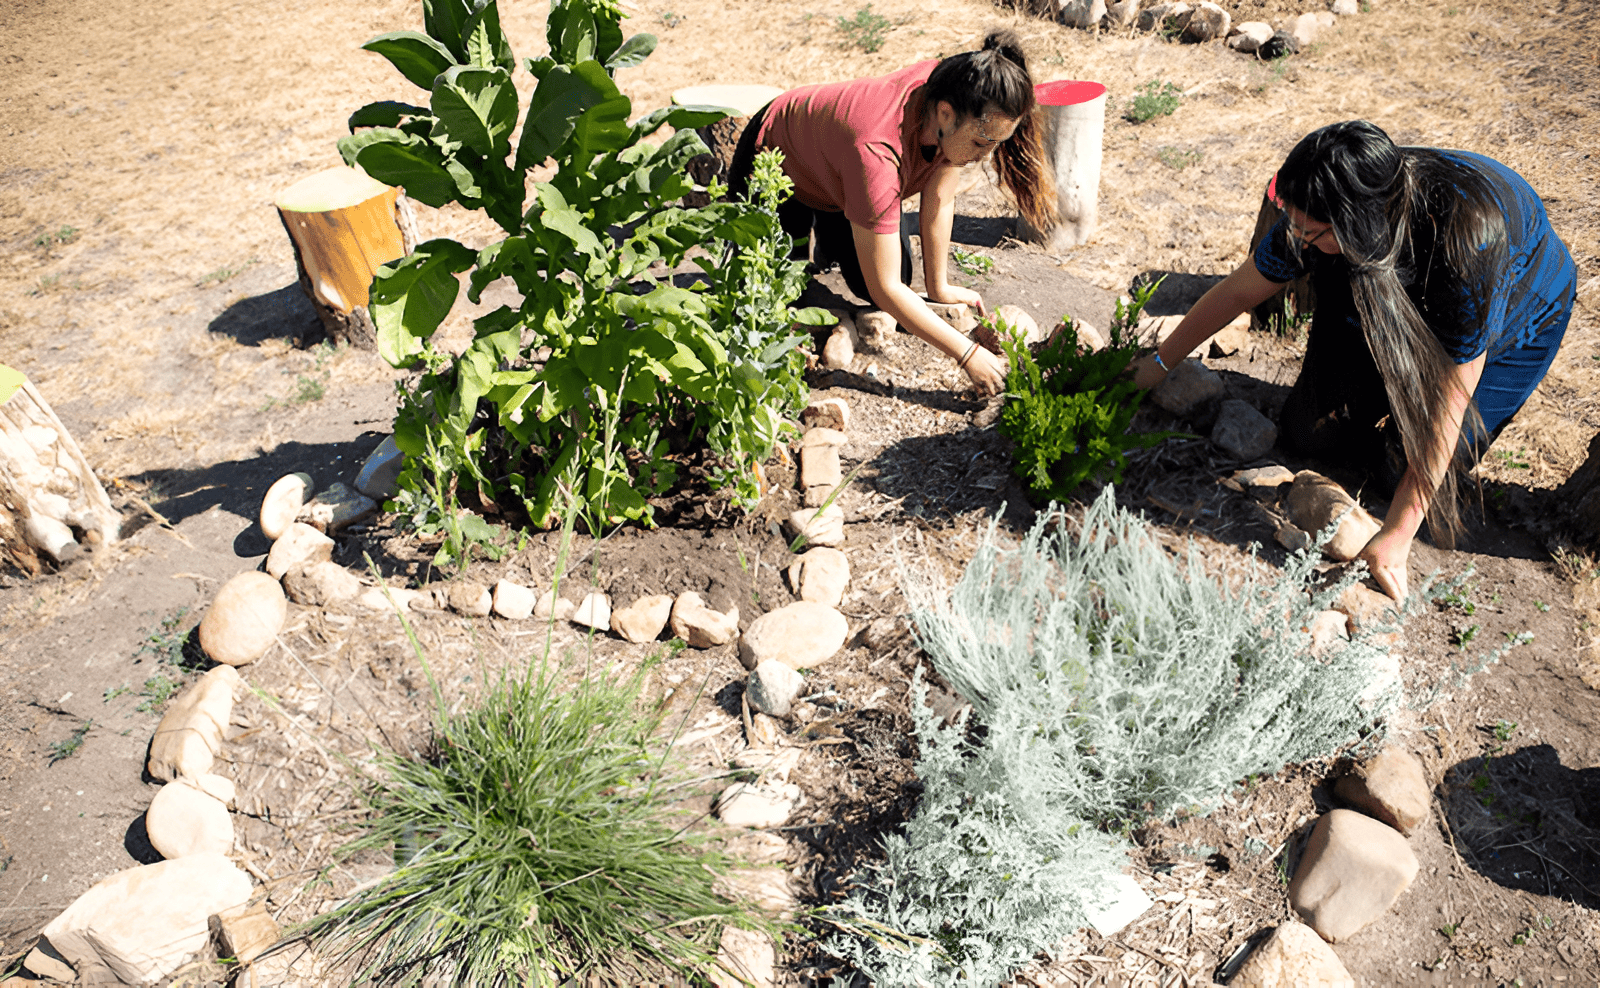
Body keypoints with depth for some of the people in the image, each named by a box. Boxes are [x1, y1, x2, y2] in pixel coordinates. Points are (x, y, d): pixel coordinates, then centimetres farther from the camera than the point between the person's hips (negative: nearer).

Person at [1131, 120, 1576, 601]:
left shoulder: (1468, 241, -44)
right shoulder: (1316, 216, -31)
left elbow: (1448, 407, -38)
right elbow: (1238, 291, -13)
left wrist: (1396, 536, -37)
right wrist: (1159, 362, -3)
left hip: (1518, 317, -4)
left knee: (1402, 465, -13)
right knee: (1305, 433, -2)